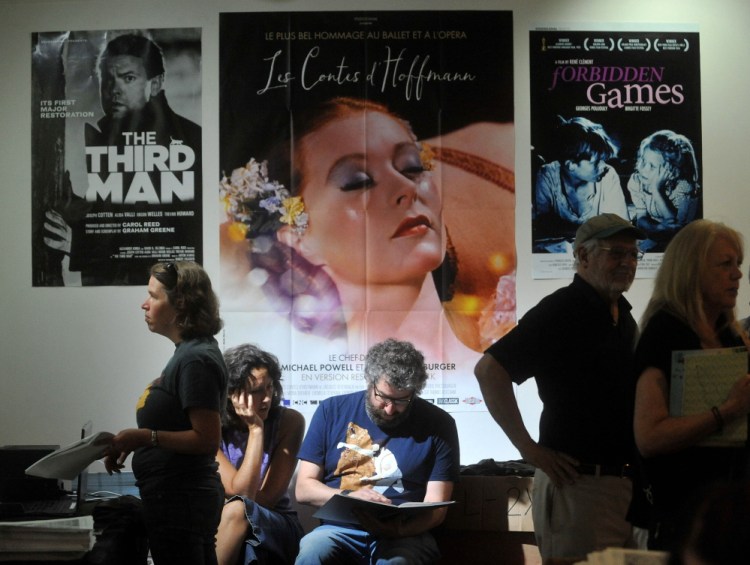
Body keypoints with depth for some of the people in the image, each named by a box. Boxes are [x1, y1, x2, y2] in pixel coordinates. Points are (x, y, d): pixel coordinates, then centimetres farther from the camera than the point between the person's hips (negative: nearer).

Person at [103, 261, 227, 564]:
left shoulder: (196, 360, -18)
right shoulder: (189, 352, 12)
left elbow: (207, 439, -22)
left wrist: (145, 436, -25)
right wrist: (133, 442, 8)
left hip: (179, 501, -10)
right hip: (181, 496, 10)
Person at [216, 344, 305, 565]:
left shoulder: (290, 421, -6)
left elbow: (267, 499, -10)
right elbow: (241, 493, -17)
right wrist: (255, 430, -18)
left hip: (276, 527, -1)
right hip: (220, 524, 1)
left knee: (237, 511, -34)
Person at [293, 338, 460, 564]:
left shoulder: (437, 424, 3)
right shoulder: (332, 411, 7)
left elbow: (436, 507, 0)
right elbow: (304, 488, 6)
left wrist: (399, 529, -21)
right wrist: (348, 496, -14)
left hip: (404, 533, -1)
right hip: (340, 528, 1)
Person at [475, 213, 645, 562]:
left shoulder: (623, 317, 15)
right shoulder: (560, 311, -11)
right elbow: (489, 369, -19)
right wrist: (528, 448, -19)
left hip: (625, 481, 8)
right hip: (578, 484, -8)